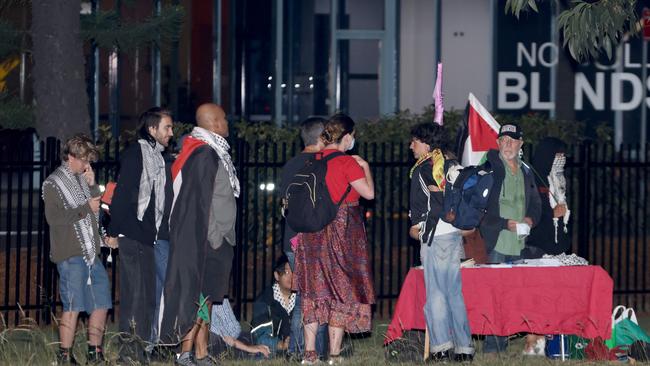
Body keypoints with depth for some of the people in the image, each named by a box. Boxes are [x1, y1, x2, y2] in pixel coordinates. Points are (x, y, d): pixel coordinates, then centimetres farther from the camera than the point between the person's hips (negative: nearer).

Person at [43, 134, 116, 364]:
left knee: (101, 304, 9)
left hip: (91, 253, 7)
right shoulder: (53, 184, -4)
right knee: (73, 307, -8)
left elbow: (98, 210, 14)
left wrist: (92, 186, 3)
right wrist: (86, 208, -12)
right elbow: (54, 217, -15)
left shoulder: (82, 179, 16)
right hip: (70, 256, -7)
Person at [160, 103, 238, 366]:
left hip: (212, 238, 10)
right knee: (202, 295, -11)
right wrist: (214, 237, -20)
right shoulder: (205, 154, -16)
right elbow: (202, 201, -20)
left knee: (205, 298, 10)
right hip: (207, 237, -10)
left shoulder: (209, 152, 15)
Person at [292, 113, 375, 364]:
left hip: (313, 229, 5)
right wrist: (365, 167, 4)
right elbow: (369, 193, -9)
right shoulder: (347, 162, -11)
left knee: (314, 291, 9)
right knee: (342, 290, 2)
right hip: (342, 229, -5)